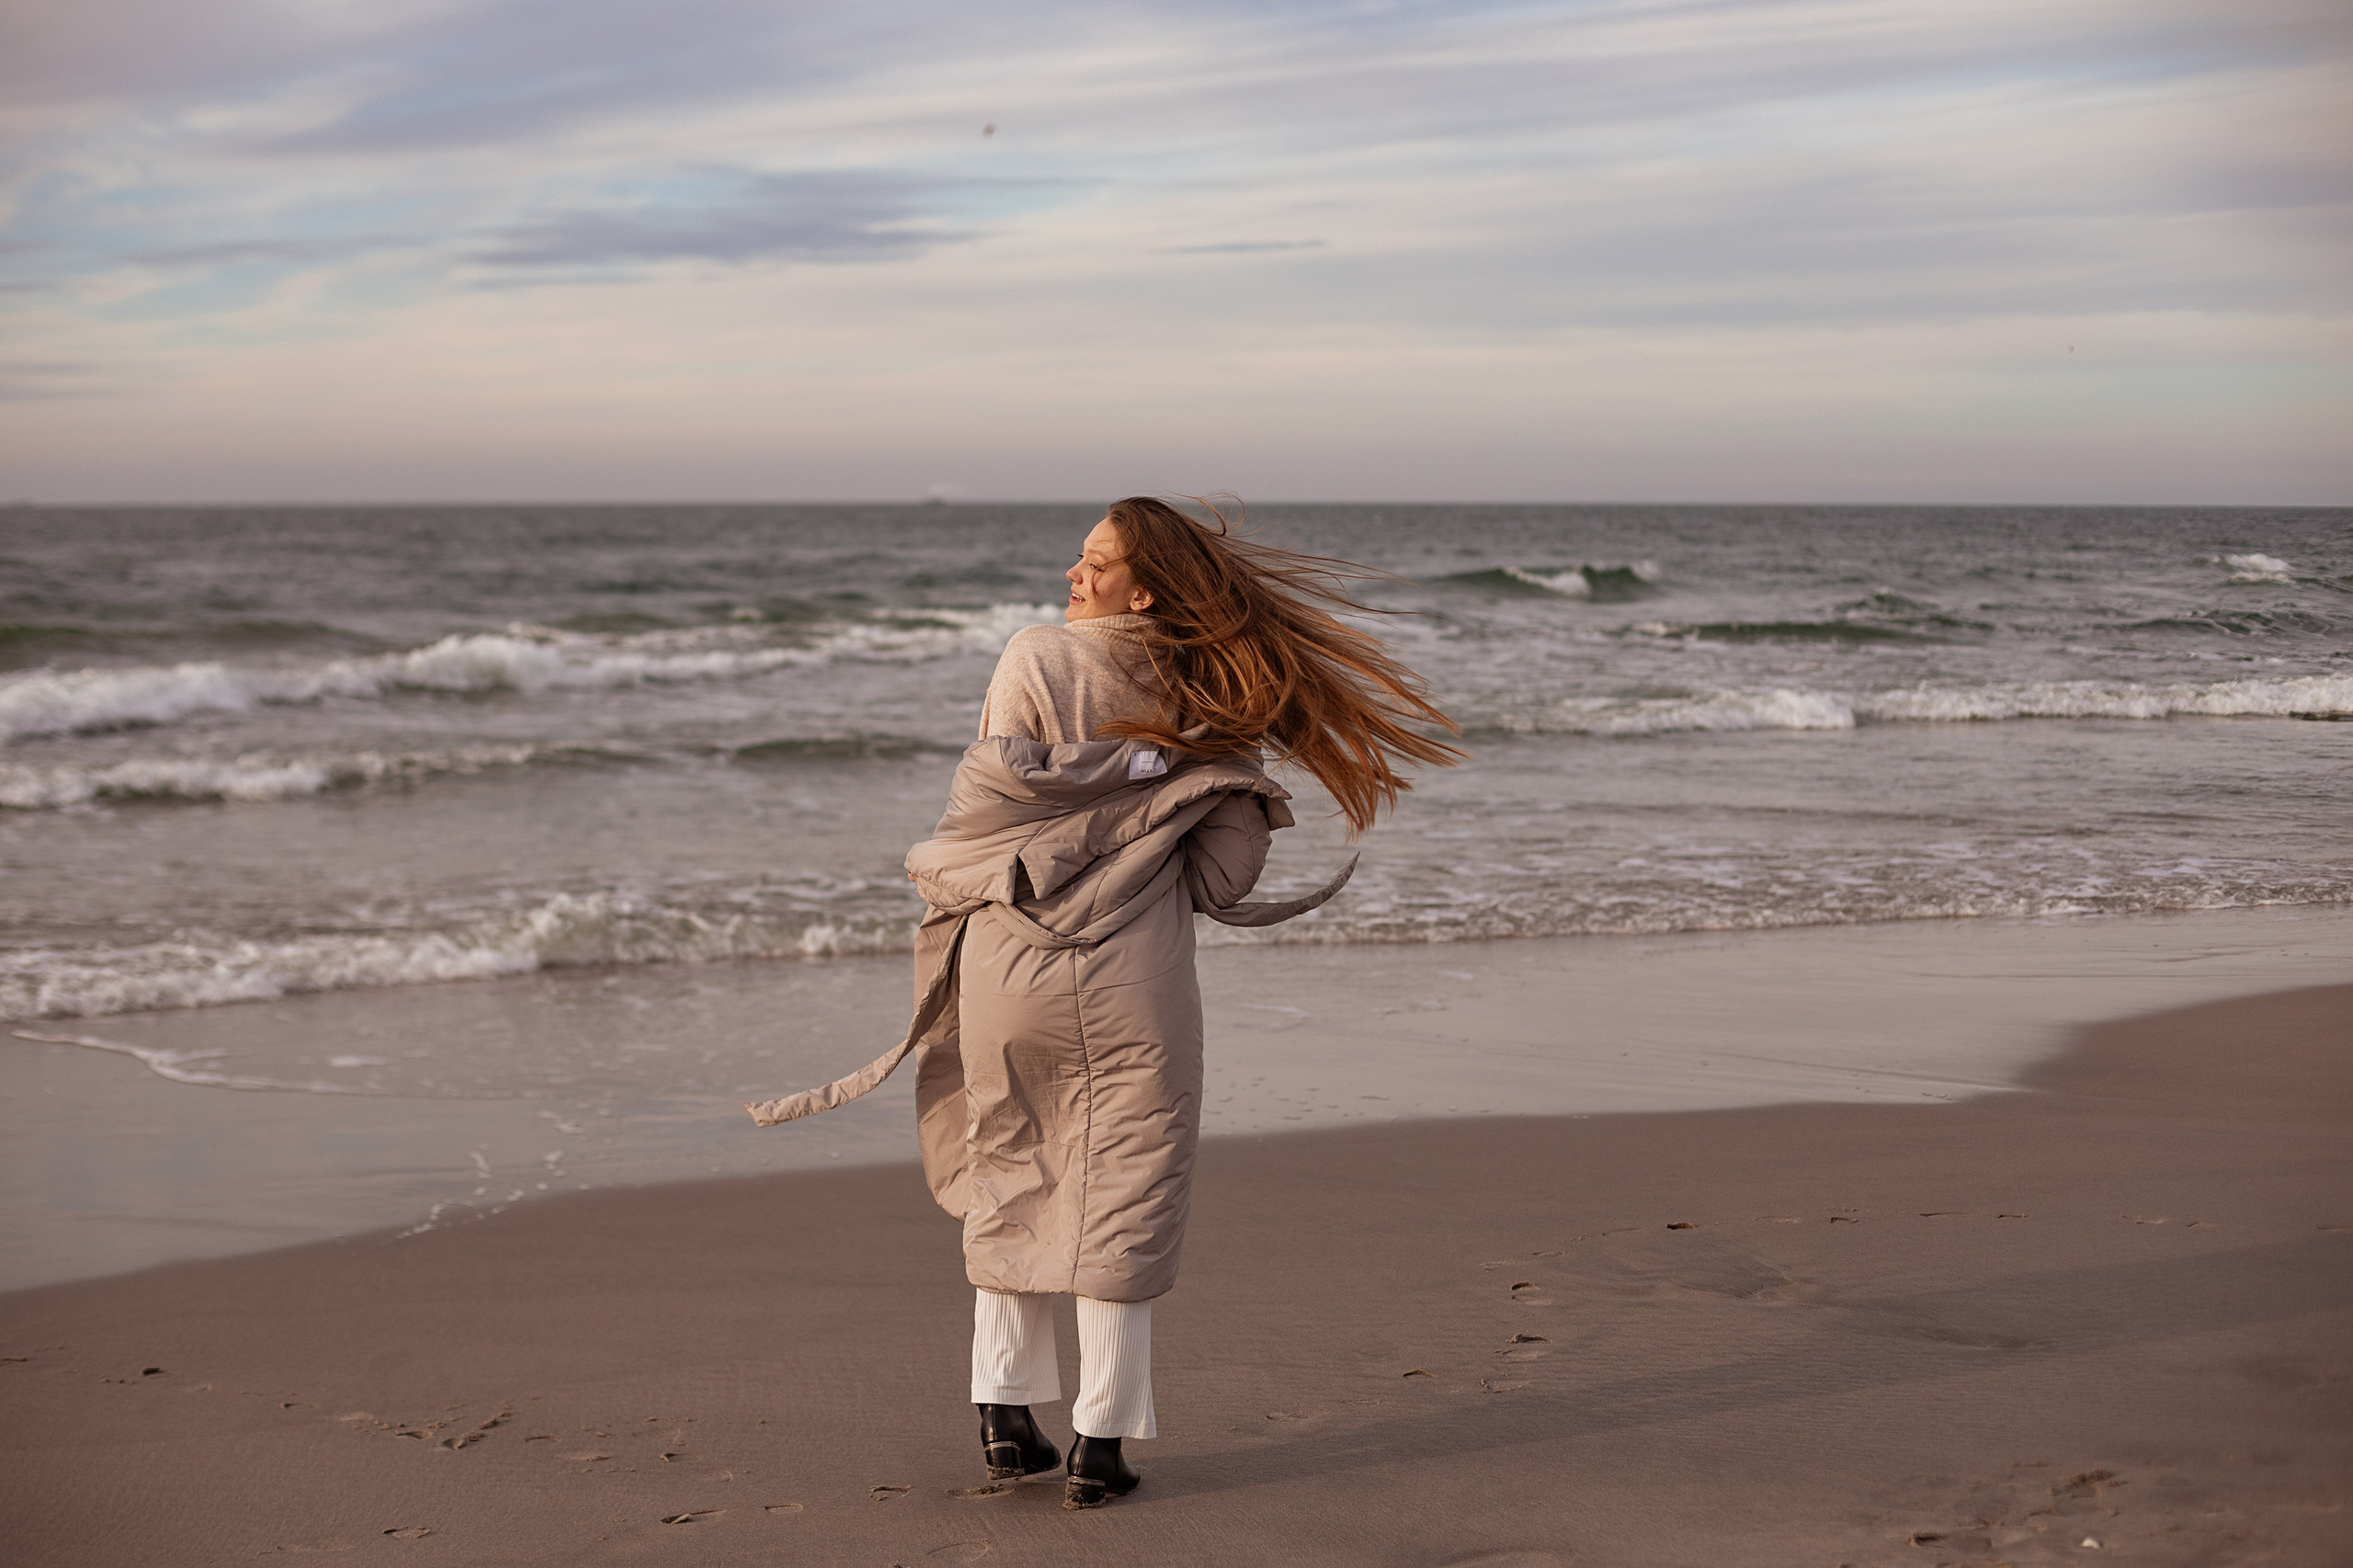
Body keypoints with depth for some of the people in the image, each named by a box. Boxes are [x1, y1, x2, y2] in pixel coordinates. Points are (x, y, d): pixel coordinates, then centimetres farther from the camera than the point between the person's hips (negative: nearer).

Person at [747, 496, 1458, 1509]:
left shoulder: (1034, 660, -3)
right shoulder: (1207, 703, 3)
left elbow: (991, 788, -13)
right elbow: (1226, 871, 0)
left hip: (1008, 963, 0)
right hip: (1130, 979, 0)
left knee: (1009, 1187, 16)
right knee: (1122, 1201, 7)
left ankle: (1005, 1419, 17)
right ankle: (1101, 1445, 5)